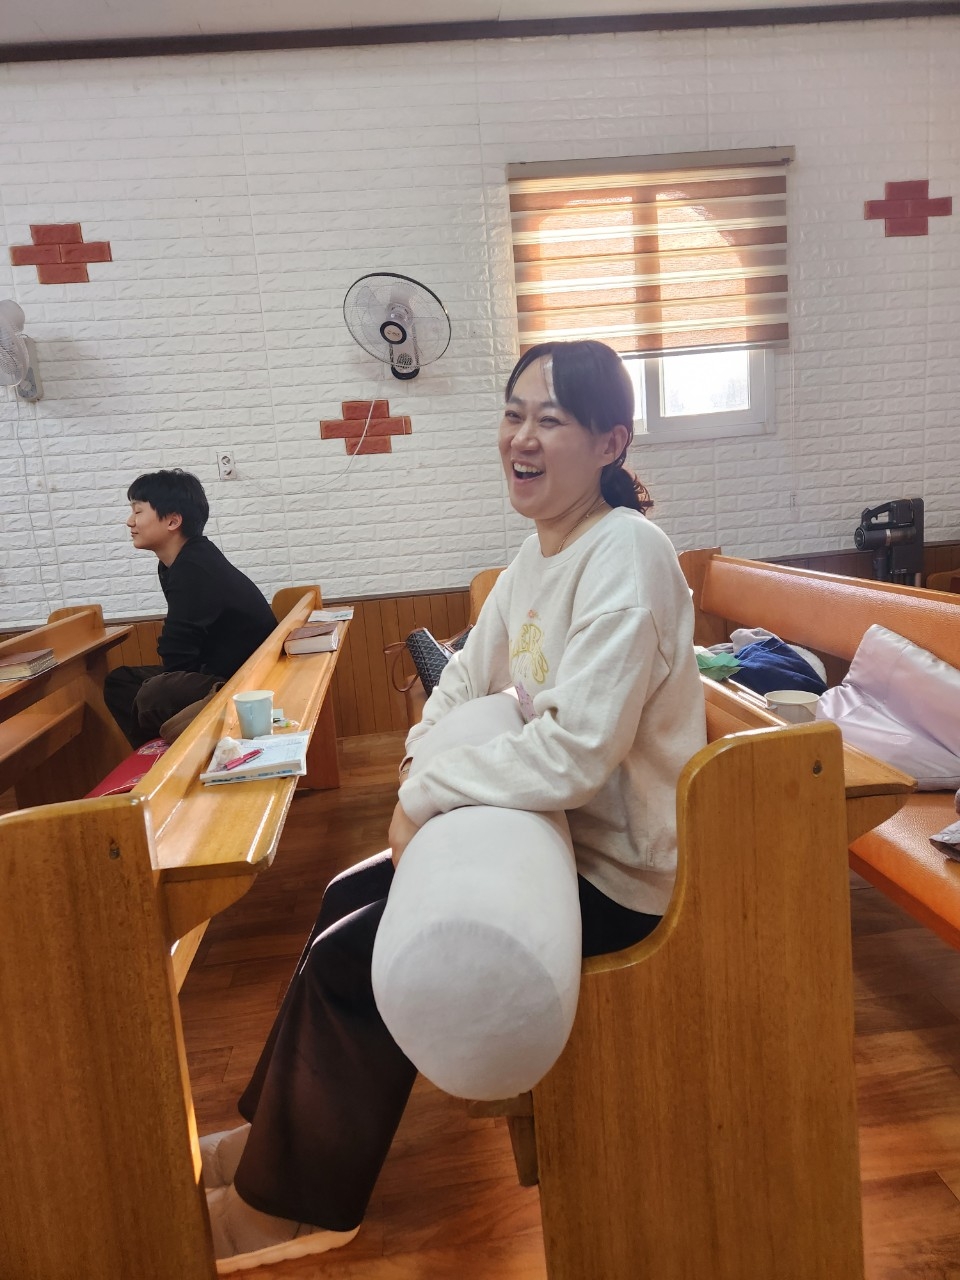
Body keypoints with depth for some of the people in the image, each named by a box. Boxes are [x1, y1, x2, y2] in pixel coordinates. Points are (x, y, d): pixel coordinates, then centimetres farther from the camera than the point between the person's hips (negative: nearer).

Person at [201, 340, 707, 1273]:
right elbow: (466, 679, 11)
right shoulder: (540, 550, 6)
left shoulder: (626, 556, -23)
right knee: (347, 899, 13)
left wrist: (428, 793, -19)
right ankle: (279, 1136, 33)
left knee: (350, 961, -7)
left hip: (614, 870, -9)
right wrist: (422, 771, -6)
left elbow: (576, 751, -31)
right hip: (551, 829, 9)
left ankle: (295, 1202, 22)